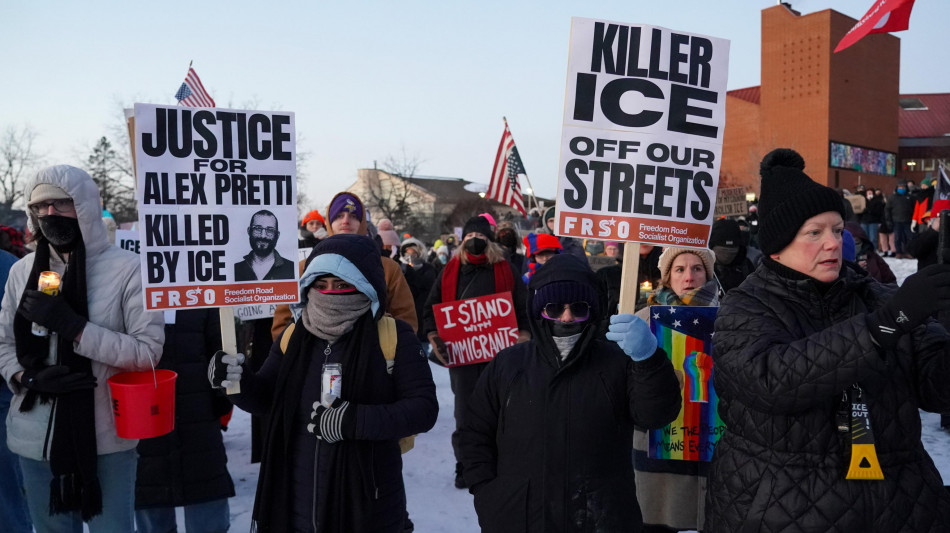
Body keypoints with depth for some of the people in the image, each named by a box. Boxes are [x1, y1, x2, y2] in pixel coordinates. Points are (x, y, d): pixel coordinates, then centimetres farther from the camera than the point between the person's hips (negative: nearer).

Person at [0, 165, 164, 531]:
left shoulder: (127, 268, -10)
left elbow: (148, 350, -13)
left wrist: (72, 327, -21)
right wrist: (29, 378, -10)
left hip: (106, 437, -4)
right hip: (36, 437, 4)